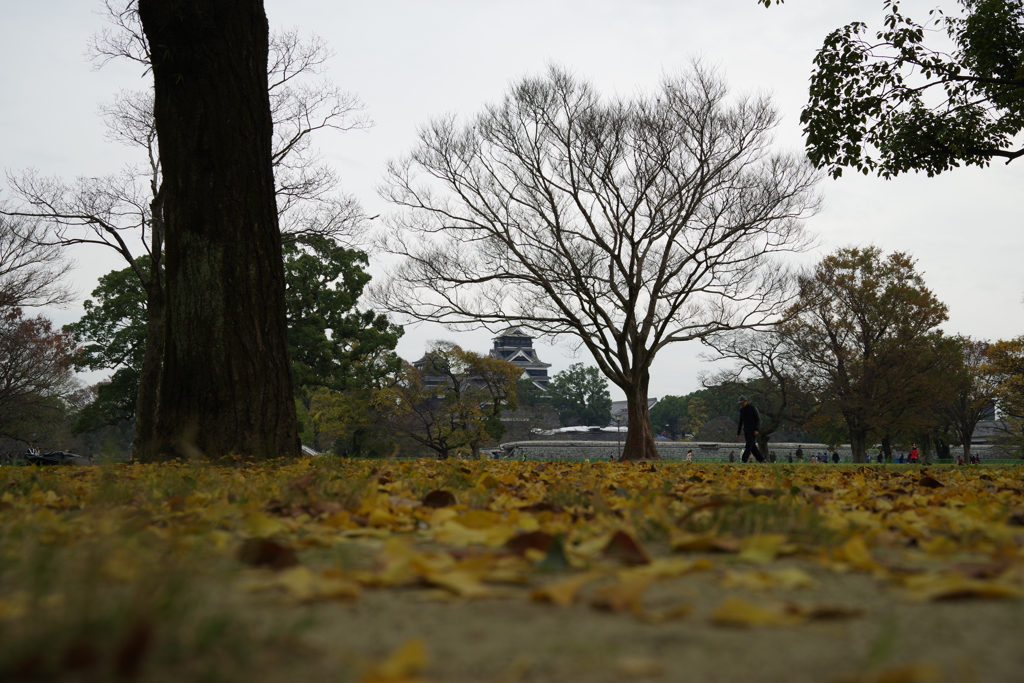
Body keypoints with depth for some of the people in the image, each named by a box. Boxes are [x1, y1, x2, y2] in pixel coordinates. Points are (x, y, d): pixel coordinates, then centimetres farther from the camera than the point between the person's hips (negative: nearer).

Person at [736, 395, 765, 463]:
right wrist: (738, 433, 12)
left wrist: (757, 430, -21)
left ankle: (743, 460, -18)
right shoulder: (741, 410, 10)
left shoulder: (752, 408, -11)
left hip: (753, 430, -7)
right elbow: (741, 422, 14)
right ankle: (761, 459, 15)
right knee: (752, 446, 6)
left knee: (749, 445, -12)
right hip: (746, 431, 7)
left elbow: (758, 419, -12)